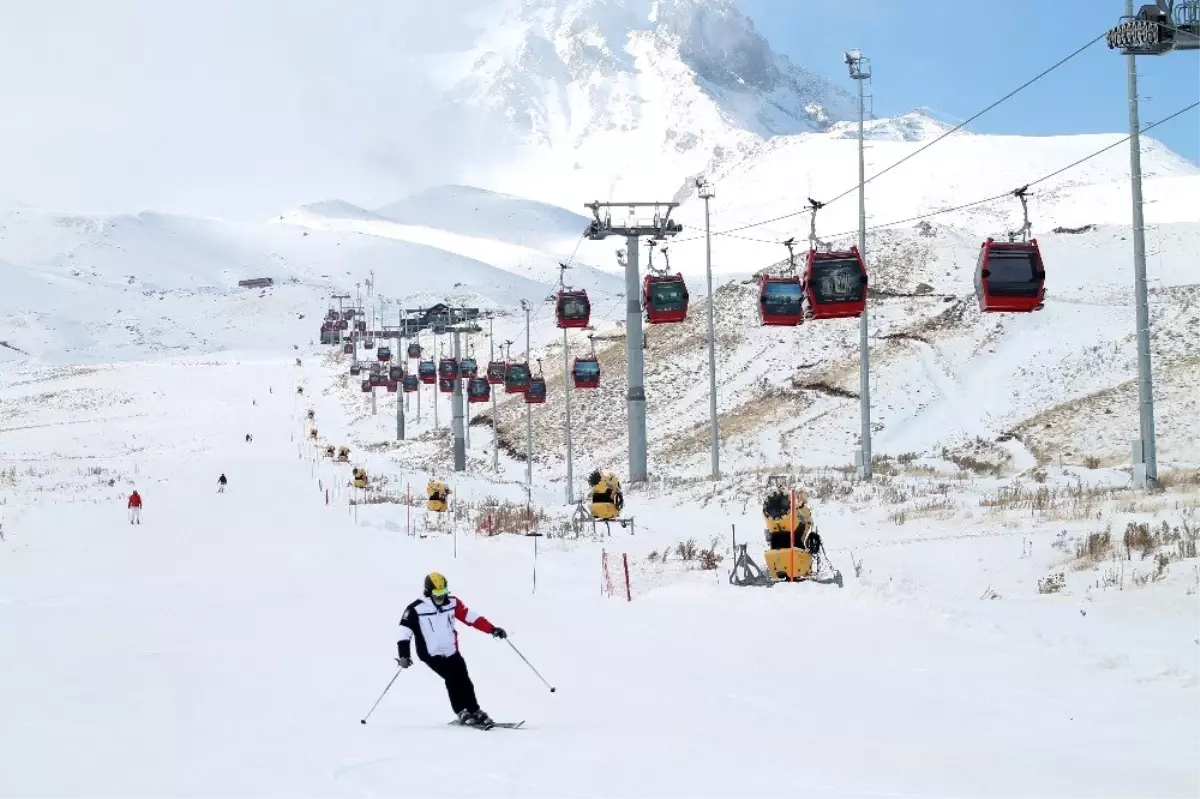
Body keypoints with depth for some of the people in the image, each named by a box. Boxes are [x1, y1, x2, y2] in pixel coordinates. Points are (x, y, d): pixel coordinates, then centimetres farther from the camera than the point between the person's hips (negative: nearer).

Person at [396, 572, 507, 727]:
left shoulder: (452, 603, -2)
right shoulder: (416, 609, -15)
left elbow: (471, 617, 2)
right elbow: (405, 630, -17)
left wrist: (492, 629, -4)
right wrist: (404, 654, -27)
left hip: (452, 652, 4)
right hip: (432, 655, -4)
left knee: (464, 681, -1)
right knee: (452, 678, -20)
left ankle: (475, 712, 11)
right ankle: (462, 713, -13)